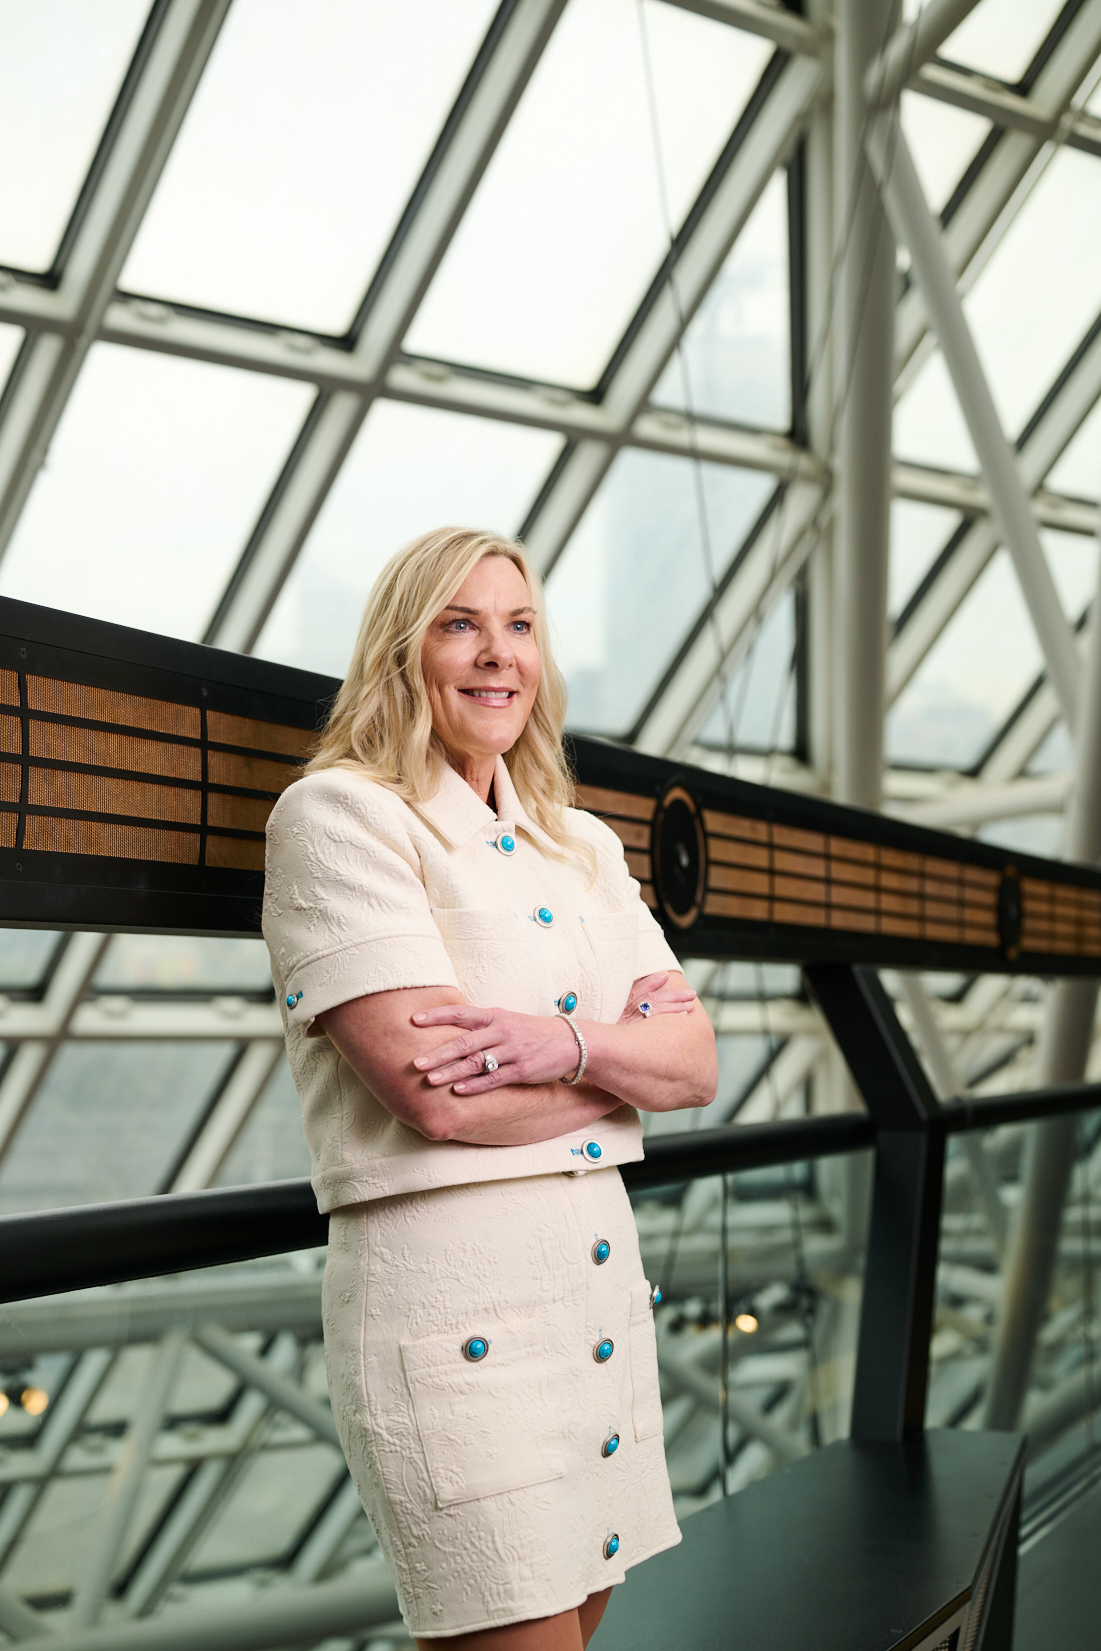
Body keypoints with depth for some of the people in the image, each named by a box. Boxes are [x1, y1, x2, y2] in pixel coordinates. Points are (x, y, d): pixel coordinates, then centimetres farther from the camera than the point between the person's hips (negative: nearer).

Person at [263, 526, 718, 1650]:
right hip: (451, 1288, -7)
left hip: (604, 1271, 7)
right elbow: (436, 1095, -17)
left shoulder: (582, 844, 15)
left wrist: (565, 1041, -13)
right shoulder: (338, 812, -7)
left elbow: (696, 1064, 8)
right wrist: (626, 1050, -3)